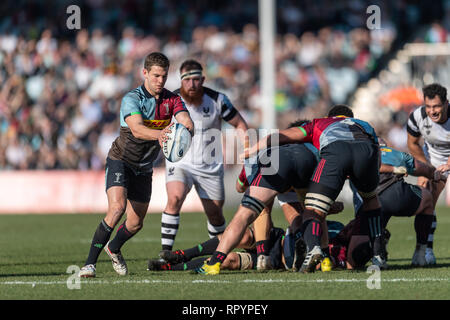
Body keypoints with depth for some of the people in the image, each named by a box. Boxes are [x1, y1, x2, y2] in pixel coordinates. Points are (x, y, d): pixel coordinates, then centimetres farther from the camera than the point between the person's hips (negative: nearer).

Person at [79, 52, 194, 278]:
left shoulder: (172, 100, -5)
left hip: (144, 168, 6)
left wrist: (185, 129, -47)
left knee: (136, 223, 11)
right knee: (117, 208, -27)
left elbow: (187, 123, -21)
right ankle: (90, 263, -22)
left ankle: (113, 248, 44)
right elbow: (136, 129, -38)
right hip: (121, 160, -6)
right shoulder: (131, 99, -21)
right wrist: (159, 134, -59)